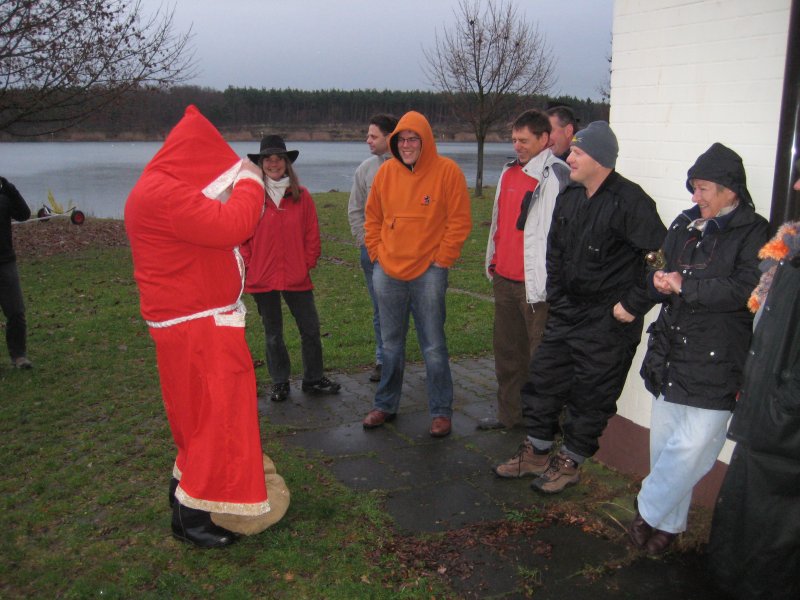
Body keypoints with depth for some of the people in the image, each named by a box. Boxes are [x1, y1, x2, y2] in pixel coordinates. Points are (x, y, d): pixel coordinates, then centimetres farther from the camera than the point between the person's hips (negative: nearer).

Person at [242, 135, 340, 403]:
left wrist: (308, 263, -1)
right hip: (262, 278, -1)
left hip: (297, 277, 2)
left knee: (311, 329, 8)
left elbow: (312, 234, 4)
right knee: (273, 334, 11)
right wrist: (250, 264, -4)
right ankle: (280, 382, 27)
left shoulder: (301, 196, 1)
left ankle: (313, 379, 26)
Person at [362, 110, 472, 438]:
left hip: (428, 273, -4)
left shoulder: (447, 171, -7)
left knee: (434, 348, 3)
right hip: (387, 273, 4)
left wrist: (441, 260, -9)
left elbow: (459, 221, -7)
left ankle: (441, 411, 16)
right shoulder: (386, 171, 5)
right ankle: (386, 405, 28)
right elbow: (372, 218, 13)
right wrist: (376, 253, 5)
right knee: (391, 346, 15)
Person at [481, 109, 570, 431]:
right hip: (504, 278, 8)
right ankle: (509, 414, 31)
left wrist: (545, 282, -19)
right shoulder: (509, 172, 14)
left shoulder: (554, 176, -12)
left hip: (535, 283, -8)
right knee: (507, 351, 17)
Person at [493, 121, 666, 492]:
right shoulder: (569, 196, 7)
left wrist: (634, 305, -16)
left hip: (609, 321, -7)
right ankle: (537, 452, 29)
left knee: (591, 395, 5)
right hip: (566, 312, 8)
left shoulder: (629, 201, -17)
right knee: (543, 380, 13)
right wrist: (555, 295, 14)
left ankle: (570, 462, 24)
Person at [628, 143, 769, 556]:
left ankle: (650, 512, 14)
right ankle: (669, 522, 29)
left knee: (693, 447, -7)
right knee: (665, 443, 13)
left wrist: (685, 286, -17)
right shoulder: (685, 225, 12)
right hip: (671, 352, 7)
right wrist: (658, 282, -5)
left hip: (716, 362, -6)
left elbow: (746, 290, -19)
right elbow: (660, 274, 18)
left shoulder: (754, 233, -7)